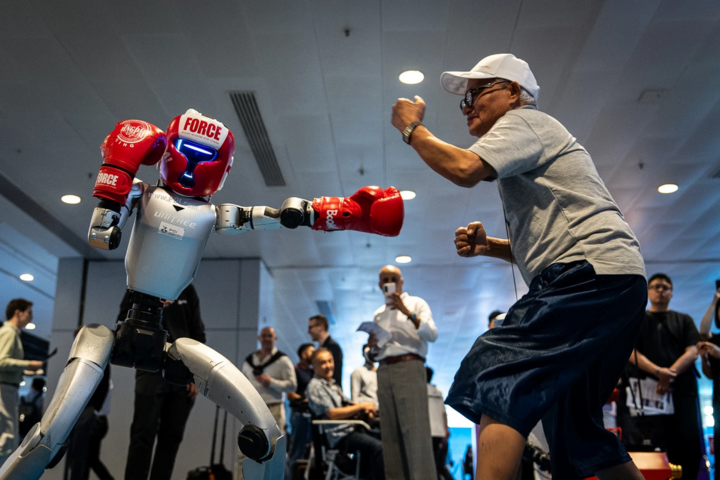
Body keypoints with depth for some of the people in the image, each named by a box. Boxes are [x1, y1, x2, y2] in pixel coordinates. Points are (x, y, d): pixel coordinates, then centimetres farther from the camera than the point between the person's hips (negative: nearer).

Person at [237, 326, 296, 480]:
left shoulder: (282, 360, -1)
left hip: (273, 410, -4)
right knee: (243, 451, -1)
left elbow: (292, 385, -7)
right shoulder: (249, 360, 13)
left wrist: (271, 382, -17)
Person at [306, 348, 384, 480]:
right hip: (338, 435, -10)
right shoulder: (315, 386, -9)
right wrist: (361, 406, -13)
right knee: (379, 447, -26)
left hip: (349, 429, 10)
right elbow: (332, 414, -17)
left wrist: (365, 410, 1)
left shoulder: (333, 384, 21)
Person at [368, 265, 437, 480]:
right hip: (384, 371, 5)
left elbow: (432, 334, -7)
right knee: (390, 432, 0)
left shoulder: (416, 303, 9)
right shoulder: (378, 314, 24)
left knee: (414, 427, -15)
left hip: (409, 367, -5)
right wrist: (373, 347, 4)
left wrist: (408, 312, -17)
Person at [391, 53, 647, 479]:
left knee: (495, 377, -20)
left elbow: (465, 169, -18)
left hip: (593, 274, -11)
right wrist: (488, 246, 15)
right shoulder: (524, 156, 30)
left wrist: (412, 128, -2)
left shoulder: (524, 121, 1)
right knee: (575, 426, 16)